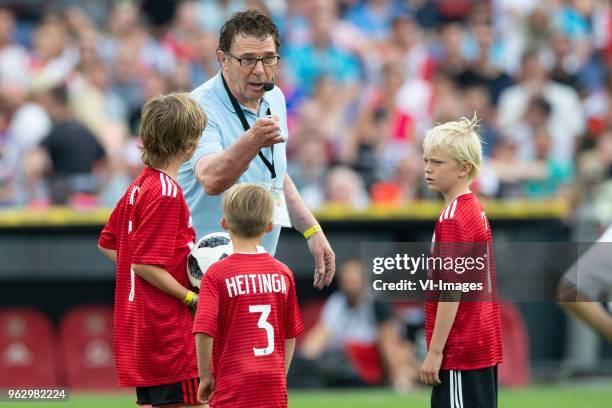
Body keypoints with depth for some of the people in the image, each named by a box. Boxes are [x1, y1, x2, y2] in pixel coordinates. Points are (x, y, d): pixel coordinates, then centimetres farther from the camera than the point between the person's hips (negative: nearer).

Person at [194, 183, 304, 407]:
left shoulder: (216, 274, -8)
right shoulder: (282, 273, 5)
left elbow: (204, 332, -16)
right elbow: (291, 334, 11)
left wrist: (205, 376, -3)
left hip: (232, 388, -4)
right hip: (274, 388, 4)